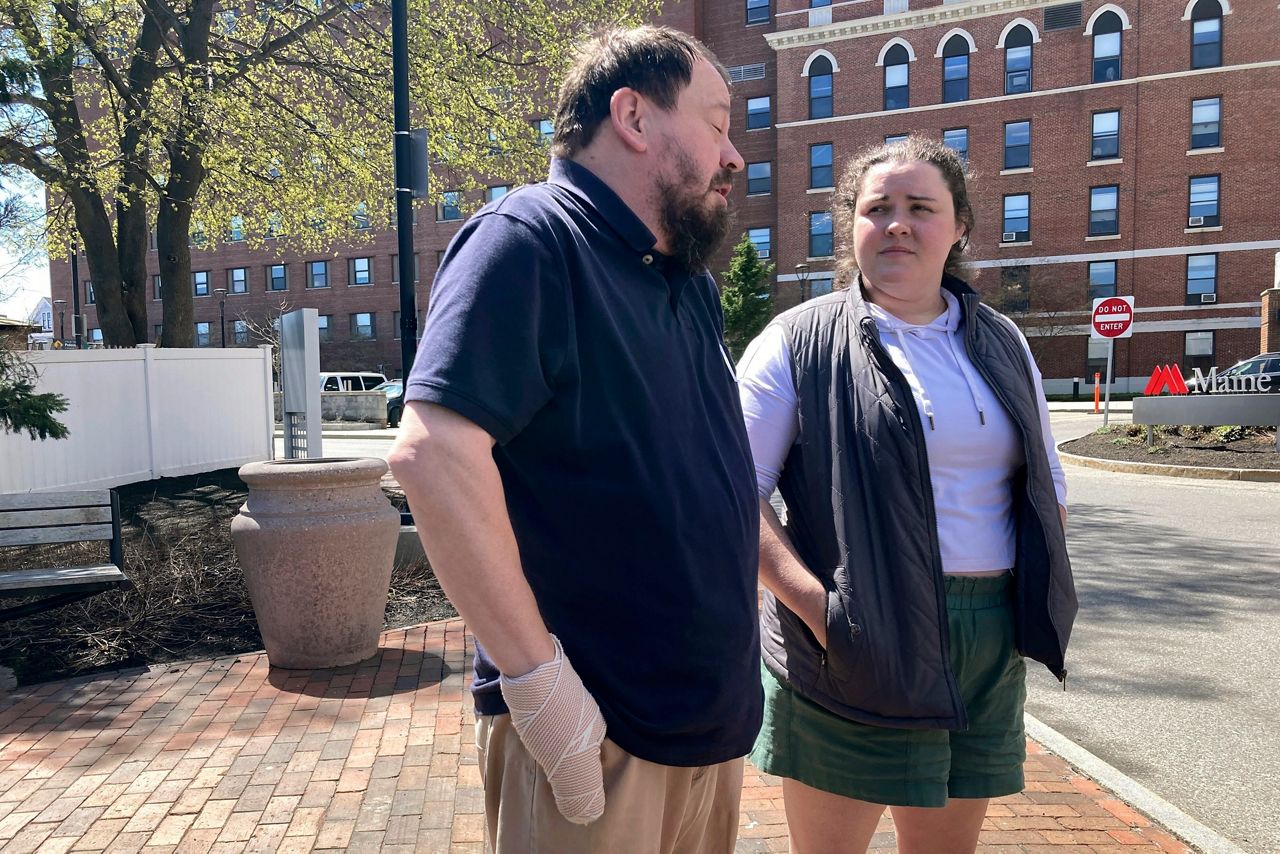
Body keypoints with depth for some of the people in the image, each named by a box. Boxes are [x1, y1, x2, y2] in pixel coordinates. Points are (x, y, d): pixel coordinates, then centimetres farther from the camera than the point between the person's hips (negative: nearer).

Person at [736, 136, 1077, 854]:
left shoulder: (1002, 344, 11)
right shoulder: (800, 342, -5)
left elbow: (1047, 486, 17)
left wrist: (1037, 602, 4)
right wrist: (812, 602, -21)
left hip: (989, 650, 5)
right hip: (854, 650, -4)